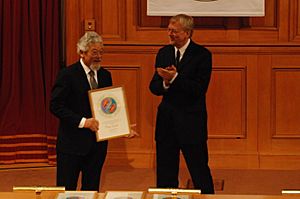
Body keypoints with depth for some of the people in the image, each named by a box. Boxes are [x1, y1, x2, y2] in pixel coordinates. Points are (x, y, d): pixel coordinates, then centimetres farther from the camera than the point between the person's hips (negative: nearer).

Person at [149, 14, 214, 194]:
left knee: (199, 172, 1)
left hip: (191, 123, -5)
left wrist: (175, 78, -25)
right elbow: (154, 87, 5)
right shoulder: (164, 53, 7)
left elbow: (199, 89, -17)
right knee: (165, 174, 11)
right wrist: (165, 83, -17)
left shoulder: (202, 55, -9)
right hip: (166, 121, 5)